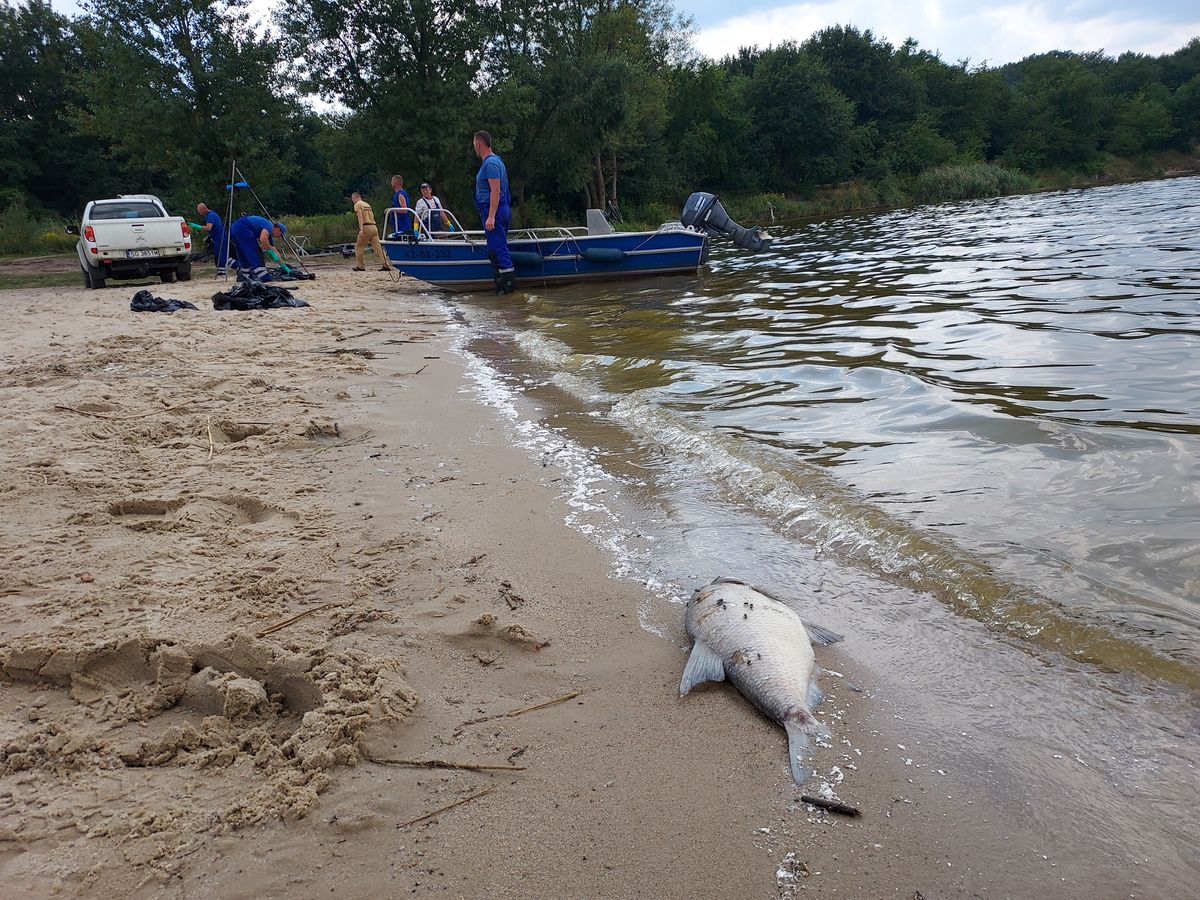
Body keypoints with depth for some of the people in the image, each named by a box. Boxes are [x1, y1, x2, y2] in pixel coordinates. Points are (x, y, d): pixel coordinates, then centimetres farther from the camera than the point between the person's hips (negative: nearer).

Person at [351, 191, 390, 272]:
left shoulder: (357, 205, 0)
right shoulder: (367, 204, 22)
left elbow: (360, 217, -14)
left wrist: (361, 229, -22)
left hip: (366, 227, -7)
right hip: (374, 227, 7)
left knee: (359, 246, 6)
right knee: (377, 246, 1)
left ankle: (361, 266, 6)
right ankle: (385, 264, -9)